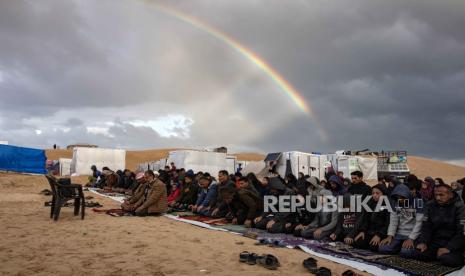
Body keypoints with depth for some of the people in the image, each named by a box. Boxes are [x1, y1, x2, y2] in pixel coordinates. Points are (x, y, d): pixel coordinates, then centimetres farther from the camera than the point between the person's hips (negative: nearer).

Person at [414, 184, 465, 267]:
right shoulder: (430, 206, 3)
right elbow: (426, 227, 5)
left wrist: (448, 248, -27)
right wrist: (423, 242, -13)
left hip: (454, 243, -4)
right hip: (436, 241, 4)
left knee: (448, 260, -32)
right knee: (418, 254, -19)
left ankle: (457, 256, 1)